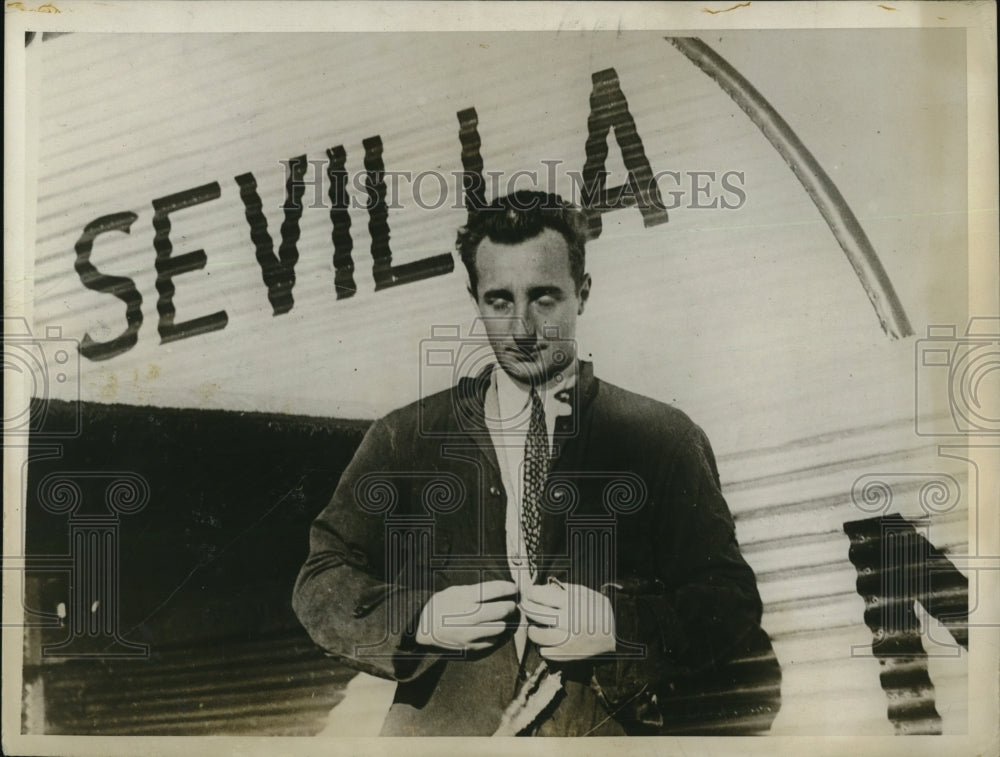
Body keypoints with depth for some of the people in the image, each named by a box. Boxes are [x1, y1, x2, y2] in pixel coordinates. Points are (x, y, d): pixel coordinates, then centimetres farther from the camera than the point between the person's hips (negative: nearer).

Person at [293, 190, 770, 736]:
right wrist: (421, 620, -5)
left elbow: (733, 602, 8)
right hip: (439, 720, 1)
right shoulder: (405, 439, 12)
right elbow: (318, 586, 13)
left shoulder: (661, 438, 9)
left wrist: (618, 628, -9)